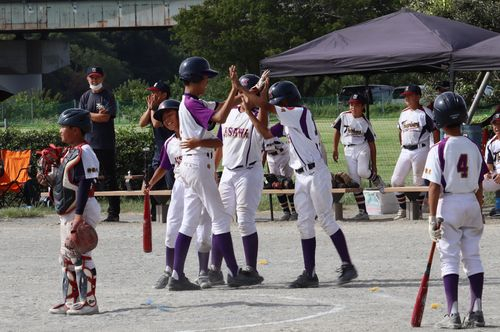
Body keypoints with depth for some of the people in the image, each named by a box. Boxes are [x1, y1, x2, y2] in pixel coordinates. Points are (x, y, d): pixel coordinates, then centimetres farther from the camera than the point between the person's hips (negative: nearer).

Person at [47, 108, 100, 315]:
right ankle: (70, 301, 21)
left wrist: (79, 214, -26)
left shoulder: (83, 152, -16)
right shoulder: (71, 152, 15)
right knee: (67, 258, 14)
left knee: (80, 256, -10)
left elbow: (85, 184, -22)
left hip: (81, 212, -11)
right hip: (68, 214, 11)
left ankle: (89, 302, -7)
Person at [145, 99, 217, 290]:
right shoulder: (169, 144, 9)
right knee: (172, 231, 3)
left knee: (203, 233, -3)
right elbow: (164, 167, 22)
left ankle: (203, 273, 8)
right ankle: (169, 272, 13)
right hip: (180, 187, 5)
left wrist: (199, 143, -39)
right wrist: (150, 185, 16)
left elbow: (219, 143, -24)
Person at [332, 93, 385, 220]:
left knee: (363, 172, -30)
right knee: (355, 181, -3)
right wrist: (335, 149, 13)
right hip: (349, 151, 3)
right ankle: (363, 212, 0)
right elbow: (337, 131, 17)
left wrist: (374, 165, -3)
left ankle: (376, 179, 6)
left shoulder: (365, 123, -4)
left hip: (362, 148, -3)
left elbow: (372, 144, -1)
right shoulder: (344, 117, 2)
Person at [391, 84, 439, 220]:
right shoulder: (404, 113, 13)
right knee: (395, 180, 3)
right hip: (405, 151, 7)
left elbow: (435, 131, -7)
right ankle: (402, 210, 14)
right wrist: (402, 146, 14)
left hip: (420, 150, -7)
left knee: (419, 182, 0)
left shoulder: (425, 113, -8)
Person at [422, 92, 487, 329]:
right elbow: (479, 186, 10)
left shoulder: (439, 150, -11)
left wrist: (433, 217, -11)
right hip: (471, 203, 5)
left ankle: (453, 314, -8)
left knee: (449, 259, -2)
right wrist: (479, 213, 19)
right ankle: (476, 311, 9)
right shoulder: (473, 148, 5)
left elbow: (434, 187, -14)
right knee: (473, 257, 10)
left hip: (449, 203, -5)